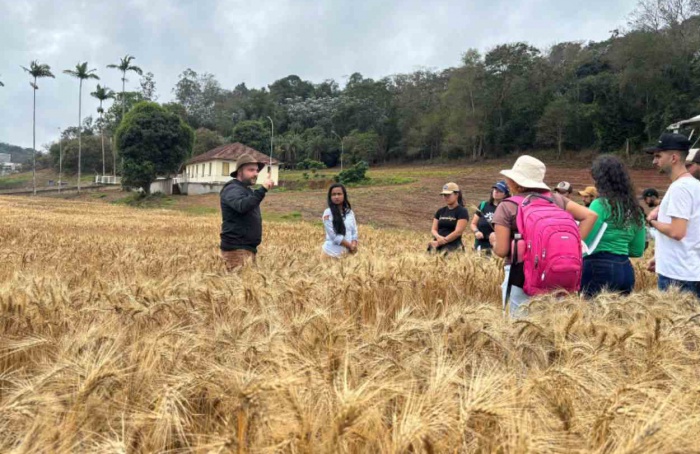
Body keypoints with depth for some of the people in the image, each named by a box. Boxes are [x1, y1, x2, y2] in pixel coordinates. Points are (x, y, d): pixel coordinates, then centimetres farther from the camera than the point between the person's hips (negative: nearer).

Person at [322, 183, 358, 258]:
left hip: (348, 251, 4)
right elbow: (334, 235, -15)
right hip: (333, 251, -4)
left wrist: (353, 245, -12)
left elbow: (354, 231, 6)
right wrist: (349, 245, -13)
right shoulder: (328, 213, -10)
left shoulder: (350, 212, 5)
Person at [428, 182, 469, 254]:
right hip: (437, 246, 5)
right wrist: (438, 237, -10)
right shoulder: (440, 211, 18)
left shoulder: (462, 211, 0)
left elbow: (458, 231, -10)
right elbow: (433, 229, 13)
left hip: (453, 246, -5)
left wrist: (443, 241, -13)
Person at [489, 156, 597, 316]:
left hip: (521, 275, -4)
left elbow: (502, 250, -7)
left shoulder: (507, 207, -4)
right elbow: (590, 215, 3)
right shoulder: (556, 199, 7)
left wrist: (494, 240, 14)